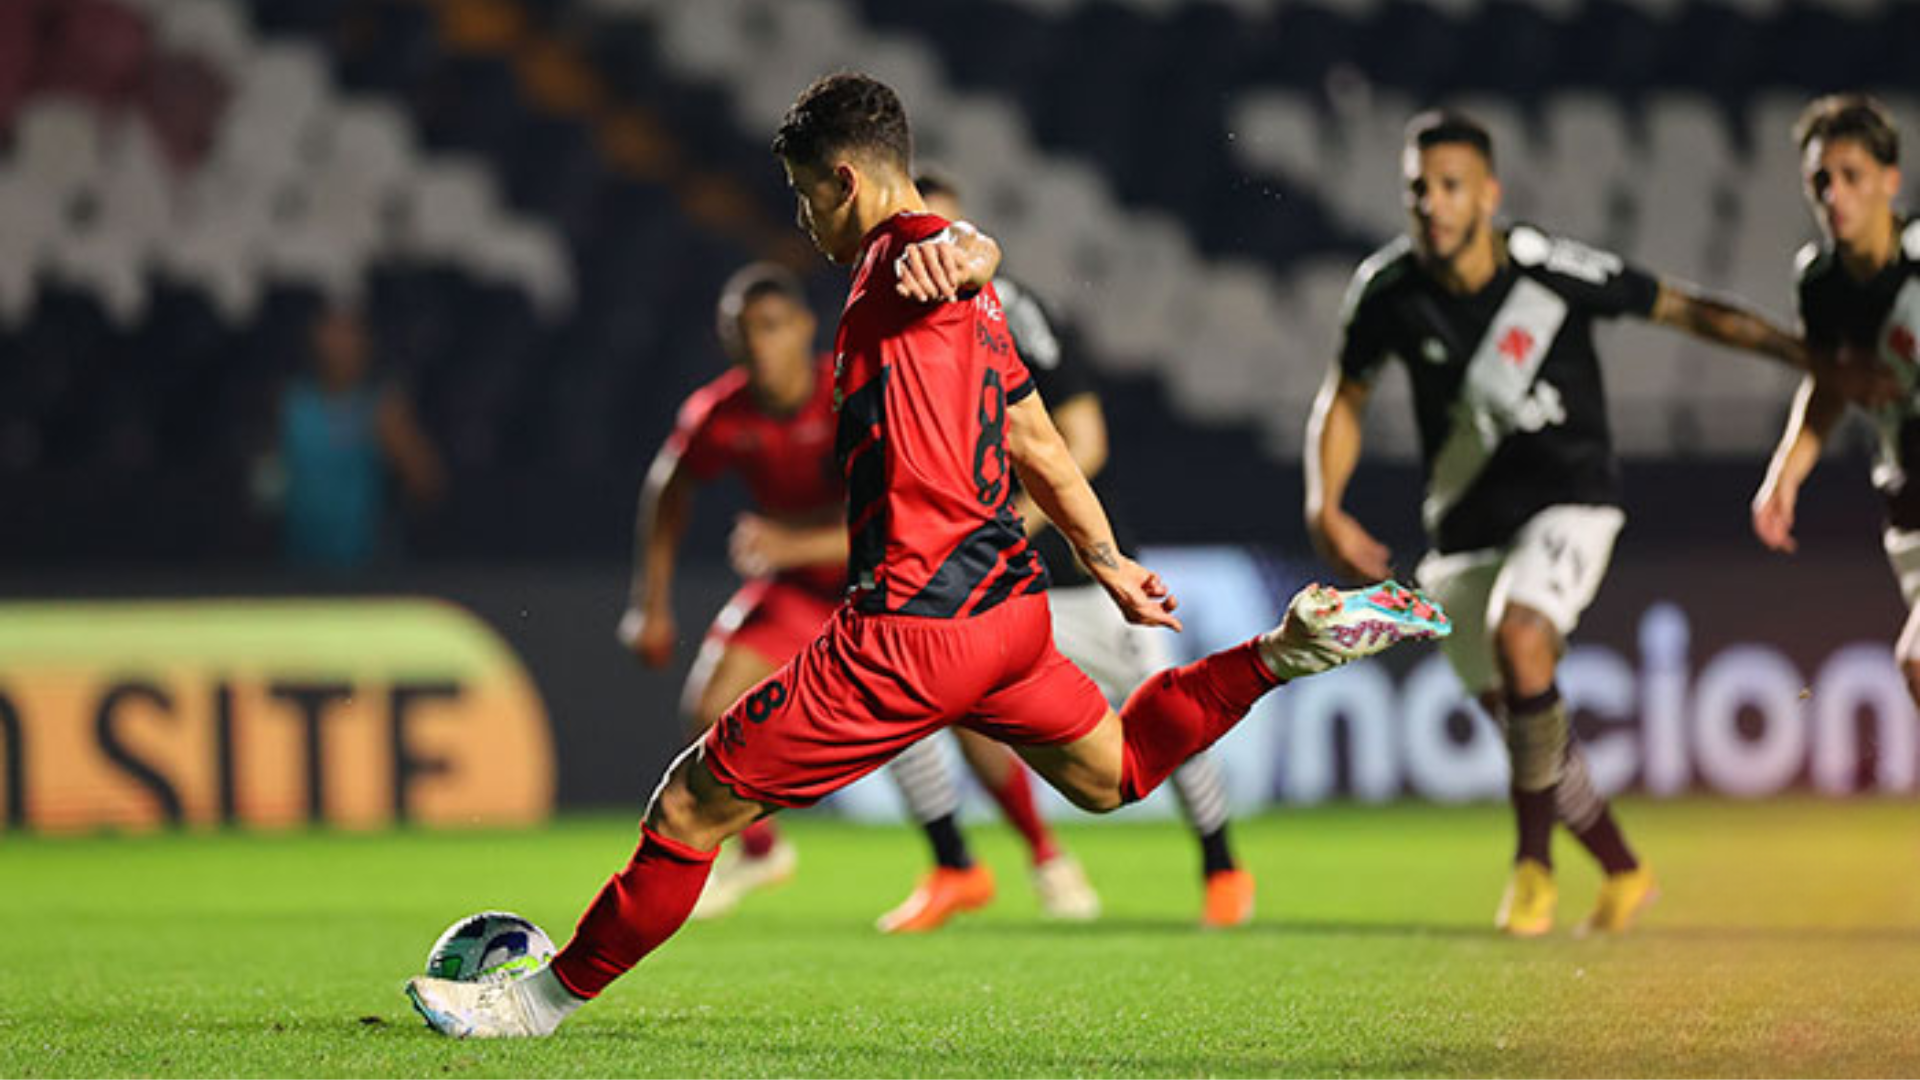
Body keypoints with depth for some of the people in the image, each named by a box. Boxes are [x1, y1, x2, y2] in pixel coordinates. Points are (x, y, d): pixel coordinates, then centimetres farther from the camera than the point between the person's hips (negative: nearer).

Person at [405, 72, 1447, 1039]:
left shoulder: (900, 256, -11)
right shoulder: (965, 304, 19)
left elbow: (968, 253, -37)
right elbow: (1038, 447, 29)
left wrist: (946, 254, -60)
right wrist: (1110, 565, 37)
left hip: (913, 628, -9)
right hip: (1009, 601, 9)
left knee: (693, 806, -2)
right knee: (1110, 771, 32)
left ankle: (553, 992, 6)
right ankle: (1294, 647, 20)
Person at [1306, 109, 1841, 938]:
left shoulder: (1553, 272, -18)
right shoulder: (1388, 289, -8)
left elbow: (1680, 309, -9)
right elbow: (1344, 398, 7)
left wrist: (1824, 361, -9)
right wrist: (1326, 509, -7)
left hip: (1568, 502, -4)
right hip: (1466, 525, 4)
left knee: (1518, 633, -31)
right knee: (1514, 714, 4)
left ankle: (1532, 861, -18)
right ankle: (1623, 871, 27)